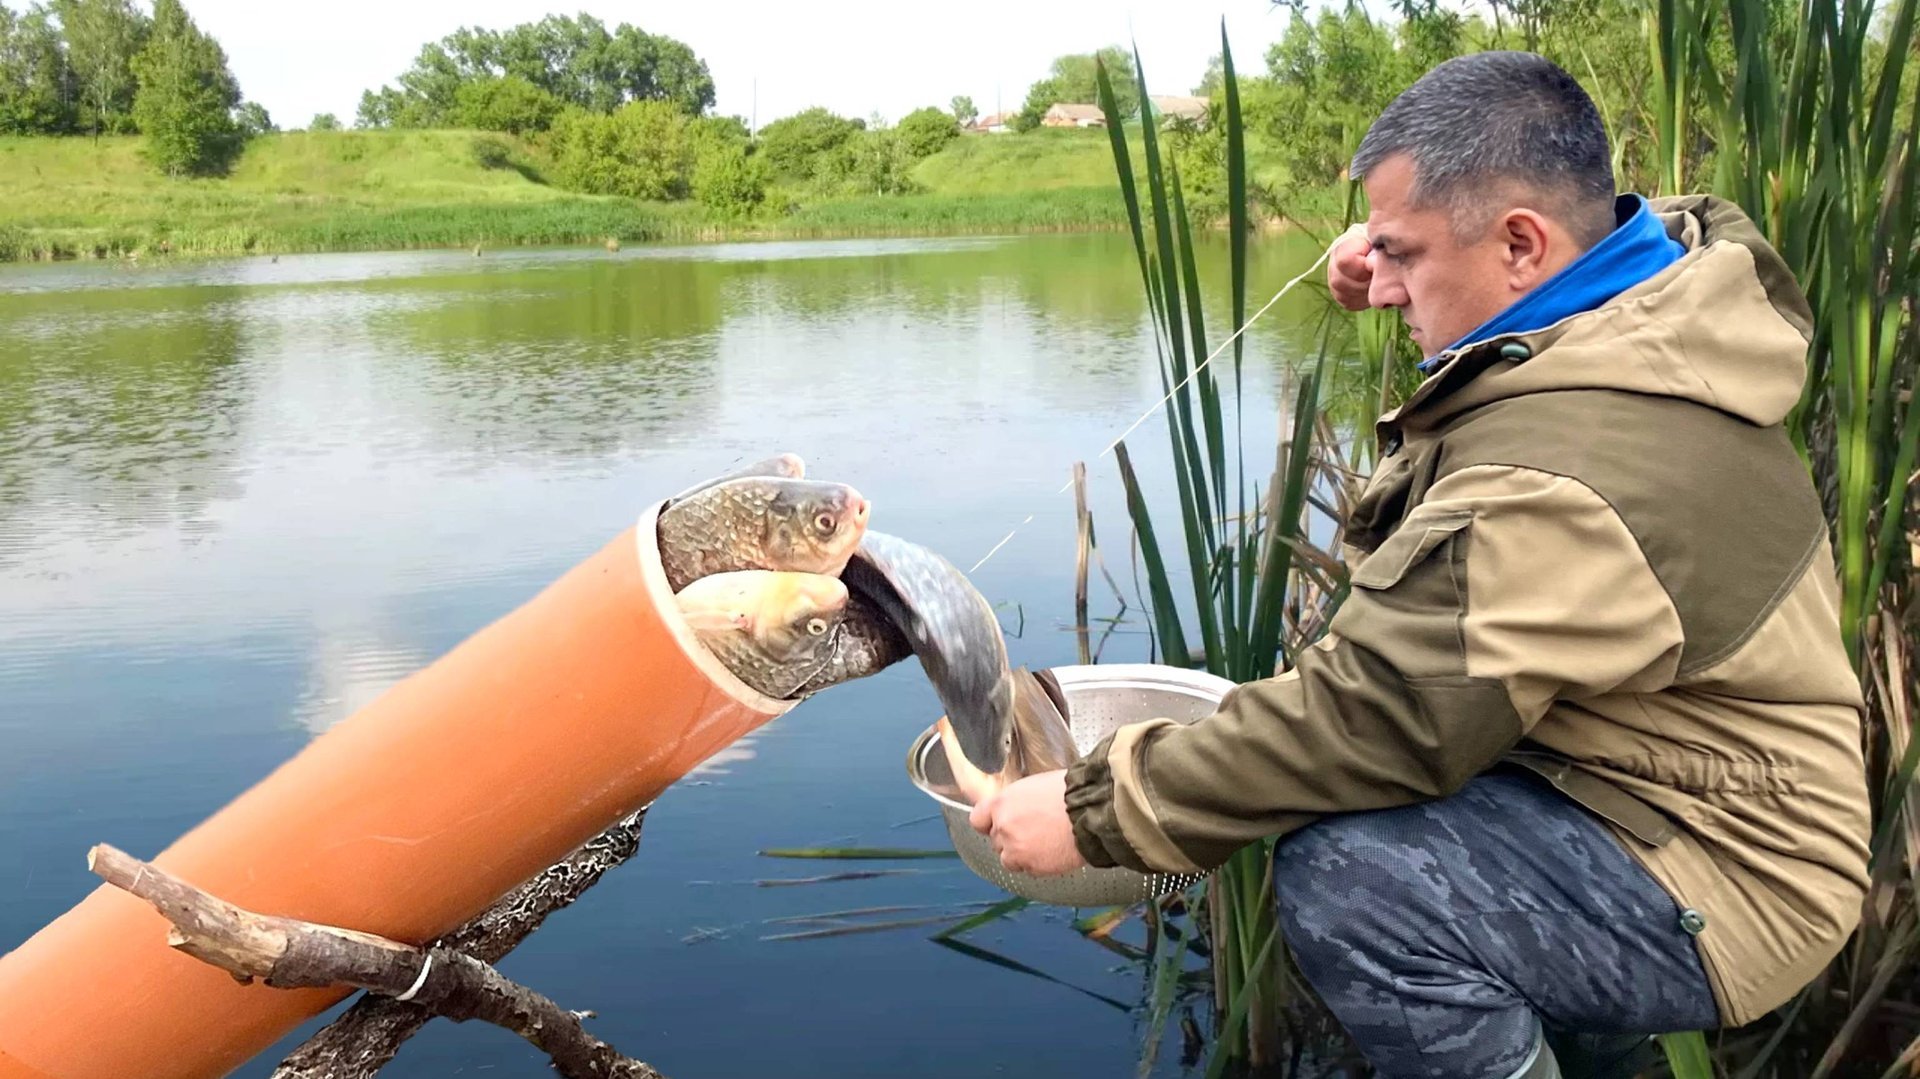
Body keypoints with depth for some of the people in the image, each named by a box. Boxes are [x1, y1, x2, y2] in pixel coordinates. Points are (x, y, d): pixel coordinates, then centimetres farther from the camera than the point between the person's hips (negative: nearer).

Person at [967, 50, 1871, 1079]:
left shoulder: (1560, 480, -33)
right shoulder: (1668, 275, 0)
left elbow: (1372, 716, -31)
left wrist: (1094, 808, -22)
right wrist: (1410, 264, 7)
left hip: (1724, 878, -10)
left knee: (1346, 873, -33)